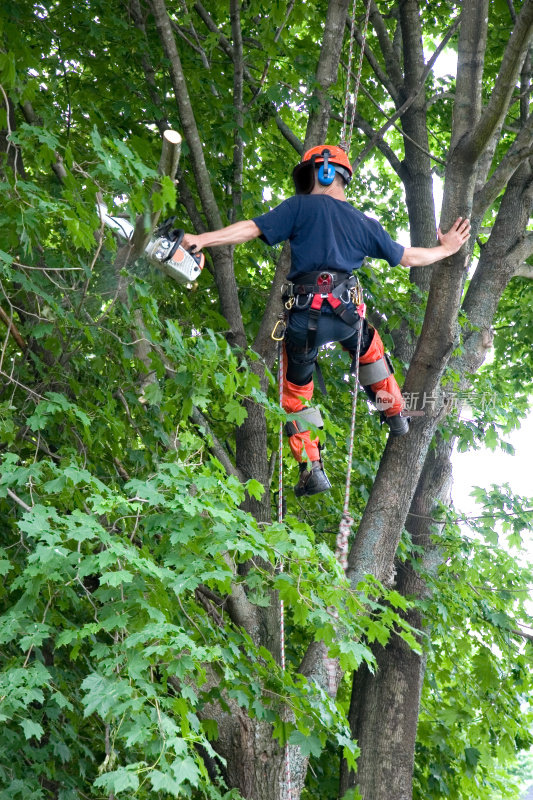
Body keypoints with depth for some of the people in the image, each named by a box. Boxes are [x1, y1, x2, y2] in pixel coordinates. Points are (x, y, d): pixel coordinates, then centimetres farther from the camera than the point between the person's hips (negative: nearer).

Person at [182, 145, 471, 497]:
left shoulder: (302, 207, 4)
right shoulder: (364, 223, 17)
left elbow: (252, 228, -6)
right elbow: (408, 257, 25)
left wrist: (201, 239, -7)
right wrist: (446, 249, 43)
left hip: (305, 317, -3)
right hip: (345, 316, 4)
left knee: (296, 392, 15)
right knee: (368, 346, 38)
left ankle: (312, 470, 12)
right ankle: (395, 415, 44)